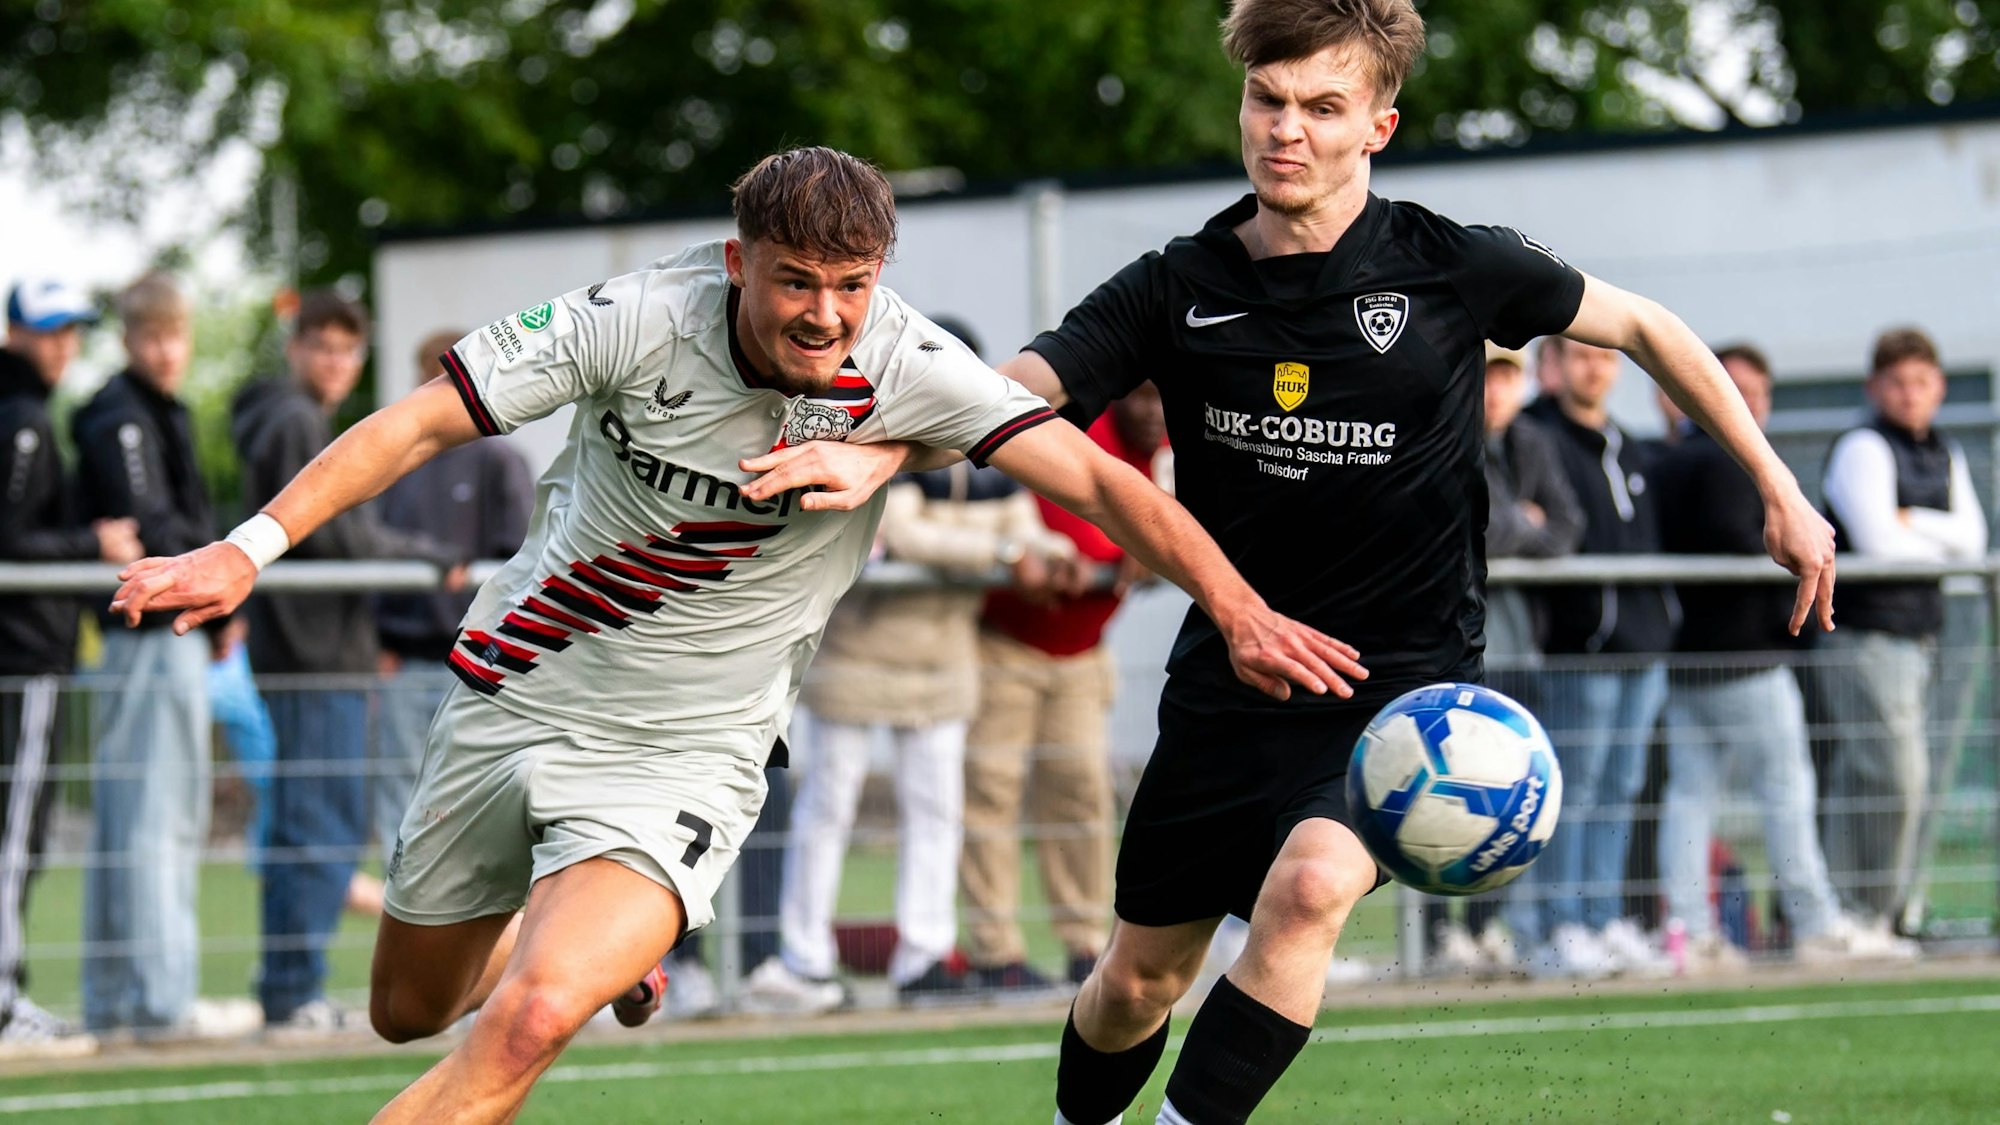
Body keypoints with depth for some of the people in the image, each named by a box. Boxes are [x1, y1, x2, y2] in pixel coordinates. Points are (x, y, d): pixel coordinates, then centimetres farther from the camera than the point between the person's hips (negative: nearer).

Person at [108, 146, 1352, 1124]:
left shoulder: (905, 370, -18)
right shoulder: (639, 321, -18)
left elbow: (1096, 475, -21)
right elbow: (422, 421, -14)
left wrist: (1239, 613, -33)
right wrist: (252, 547, -22)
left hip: (684, 753, -2)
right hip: (516, 697, 2)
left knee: (530, 1020, -26)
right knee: (410, 1010, 20)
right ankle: (603, 940, 50)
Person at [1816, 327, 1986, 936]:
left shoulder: (1946, 457, 17)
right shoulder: (1862, 449, -8)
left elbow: (1972, 537, 6)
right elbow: (1877, 542, -17)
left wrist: (1915, 523, -11)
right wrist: (1939, 545, 0)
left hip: (1919, 634, 8)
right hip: (1864, 636, -8)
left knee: (1859, 782, 10)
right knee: (1898, 773, -14)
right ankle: (1868, 912, -8)